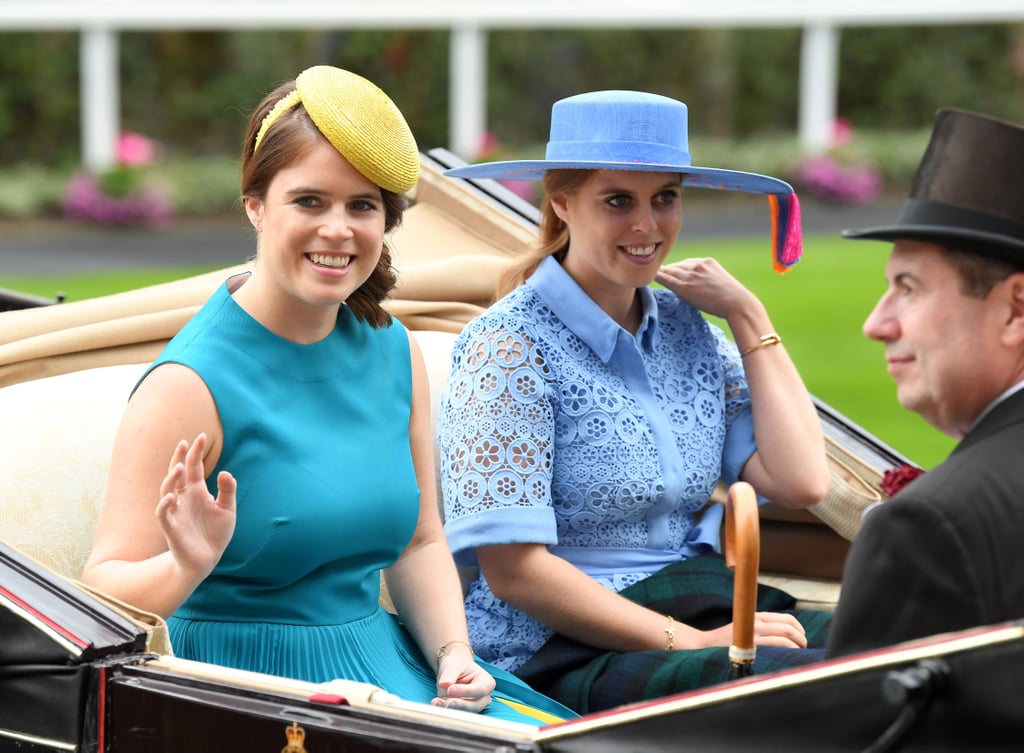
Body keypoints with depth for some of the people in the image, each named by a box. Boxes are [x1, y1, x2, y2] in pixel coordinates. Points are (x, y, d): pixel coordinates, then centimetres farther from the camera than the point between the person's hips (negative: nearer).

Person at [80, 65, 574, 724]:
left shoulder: (394, 353, 7)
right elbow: (103, 592, -14)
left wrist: (454, 654, 0)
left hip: (382, 662, 7)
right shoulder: (190, 385, -14)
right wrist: (184, 568, -33)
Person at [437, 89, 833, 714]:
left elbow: (801, 482, 2)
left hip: (698, 618, 7)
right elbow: (512, 569, -13)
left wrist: (748, 315, 5)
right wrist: (689, 640, -16)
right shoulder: (511, 345, -8)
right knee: (793, 681, -33)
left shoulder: (687, 329, 13)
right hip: (556, 651, -7)